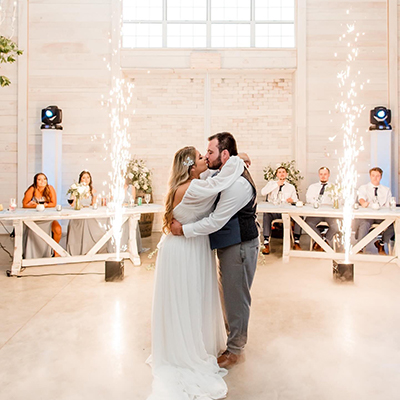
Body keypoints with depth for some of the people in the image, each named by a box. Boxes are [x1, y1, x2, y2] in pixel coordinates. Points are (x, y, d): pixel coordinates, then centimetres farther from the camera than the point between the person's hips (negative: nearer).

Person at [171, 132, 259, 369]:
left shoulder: (236, 183, -26)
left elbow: (216, 221, -26)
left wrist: (183, 229, -19)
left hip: (240, 245, -10)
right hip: (229, 243, 10)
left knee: (236, 297, 5)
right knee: (229, 293, 22)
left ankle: (235, 350, 24)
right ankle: (233, 336, 43)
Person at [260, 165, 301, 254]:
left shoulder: (291, 187, 19)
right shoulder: (271, 183, 16)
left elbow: (296, 201, 12)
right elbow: (263, 192, -4)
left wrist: (292, 200, -13)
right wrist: (277, 185, -8)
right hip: (272, 211, -1)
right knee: (266, 214, -36)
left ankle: (296, 242, -22)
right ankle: (266, 243, -34)